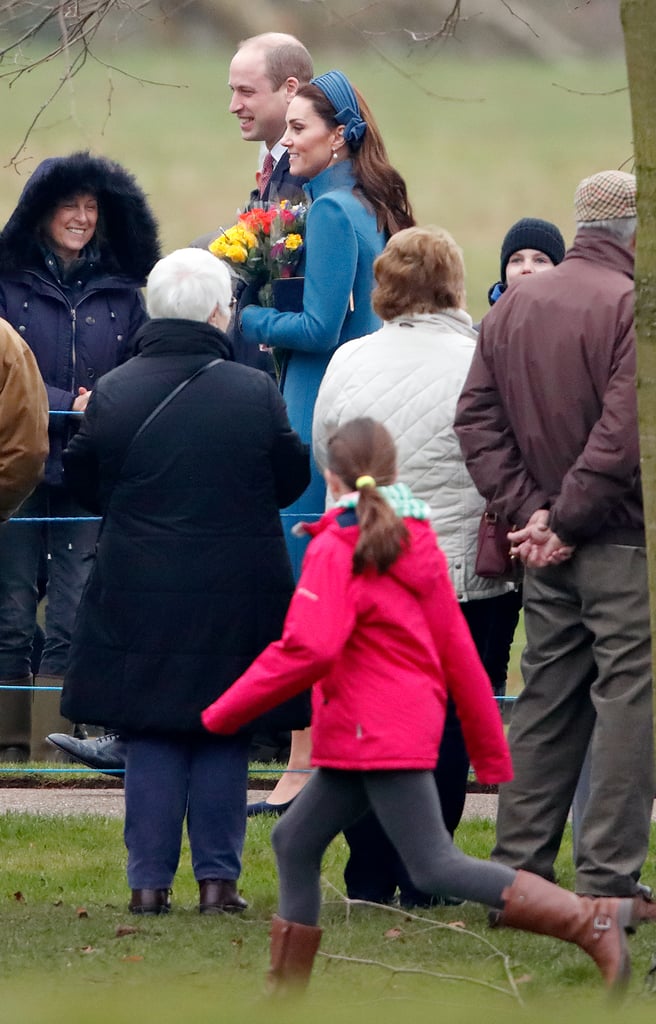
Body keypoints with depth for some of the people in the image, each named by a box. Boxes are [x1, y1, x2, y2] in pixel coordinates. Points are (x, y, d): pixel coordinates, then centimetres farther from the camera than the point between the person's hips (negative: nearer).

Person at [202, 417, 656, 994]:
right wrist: (491, 751, 16)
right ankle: (286, 995, 17)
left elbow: (309, 649, -24)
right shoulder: (417, 542, 12)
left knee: (435, 866, -11)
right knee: (296, 841, 14)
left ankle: (596, 921, -19)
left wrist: (226, 713, -15)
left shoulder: (336, 550, -12)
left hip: (378, 731, -9)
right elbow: (457, 648, 13)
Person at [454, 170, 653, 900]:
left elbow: (476, 419, 6)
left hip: (548, 553, 7)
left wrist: (529, 509, 0)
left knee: (546, 704, 14)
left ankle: (518, 868, 16)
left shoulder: (512, 308, 9)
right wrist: (566, 519, -15)